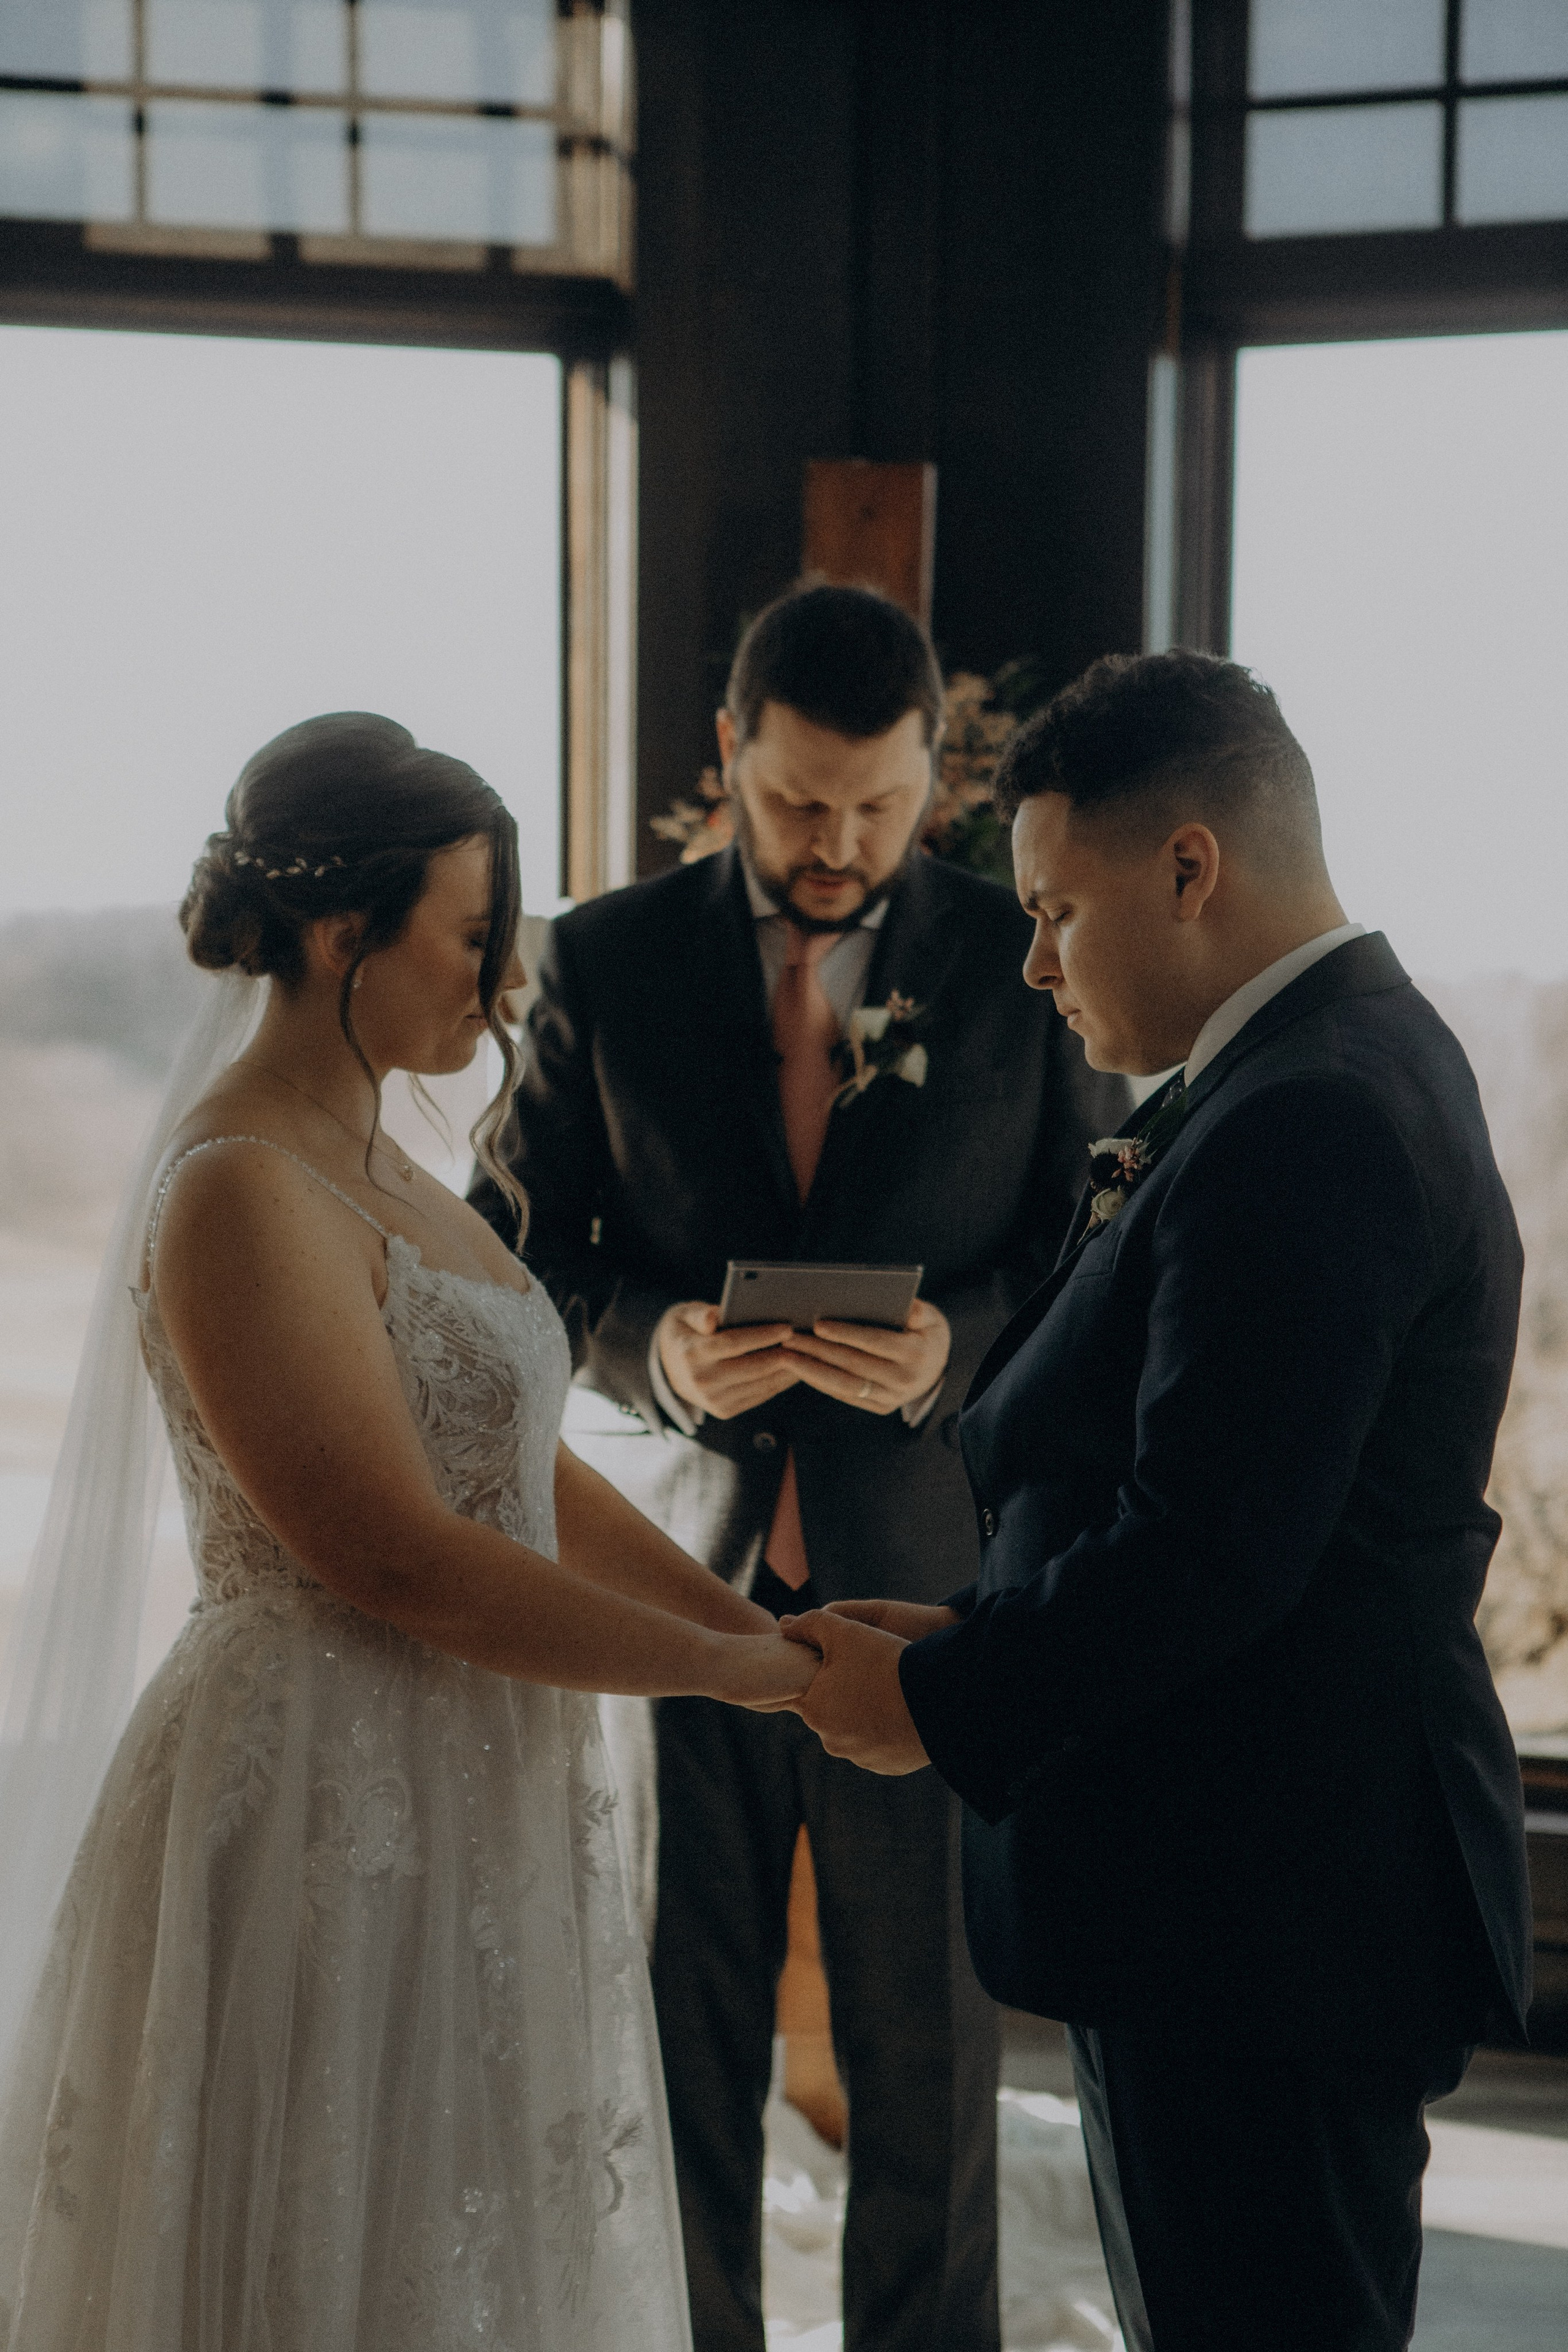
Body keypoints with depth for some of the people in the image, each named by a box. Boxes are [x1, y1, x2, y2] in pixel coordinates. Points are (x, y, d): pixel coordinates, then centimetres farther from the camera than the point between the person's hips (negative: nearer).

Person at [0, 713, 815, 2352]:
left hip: (460, 1807, 9)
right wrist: (731, 1668, -15)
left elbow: (521, 1469, 10)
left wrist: (764, 1623, 1)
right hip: (328, 1812, -9)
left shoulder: (369, 1170, 11)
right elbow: (400, 1561, -22)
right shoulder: (242, 1194, -19)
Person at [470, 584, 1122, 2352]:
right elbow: (515, 1261, 5)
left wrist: (957, 1345, -17)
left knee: (928, 2063, 9)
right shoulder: (606, 965, 1)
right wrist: (655, 1346, -15)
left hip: (928, 1587, 0)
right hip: (675, 1568, 1)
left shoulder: (1024, 965, 0)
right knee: (678, 2056, 9)